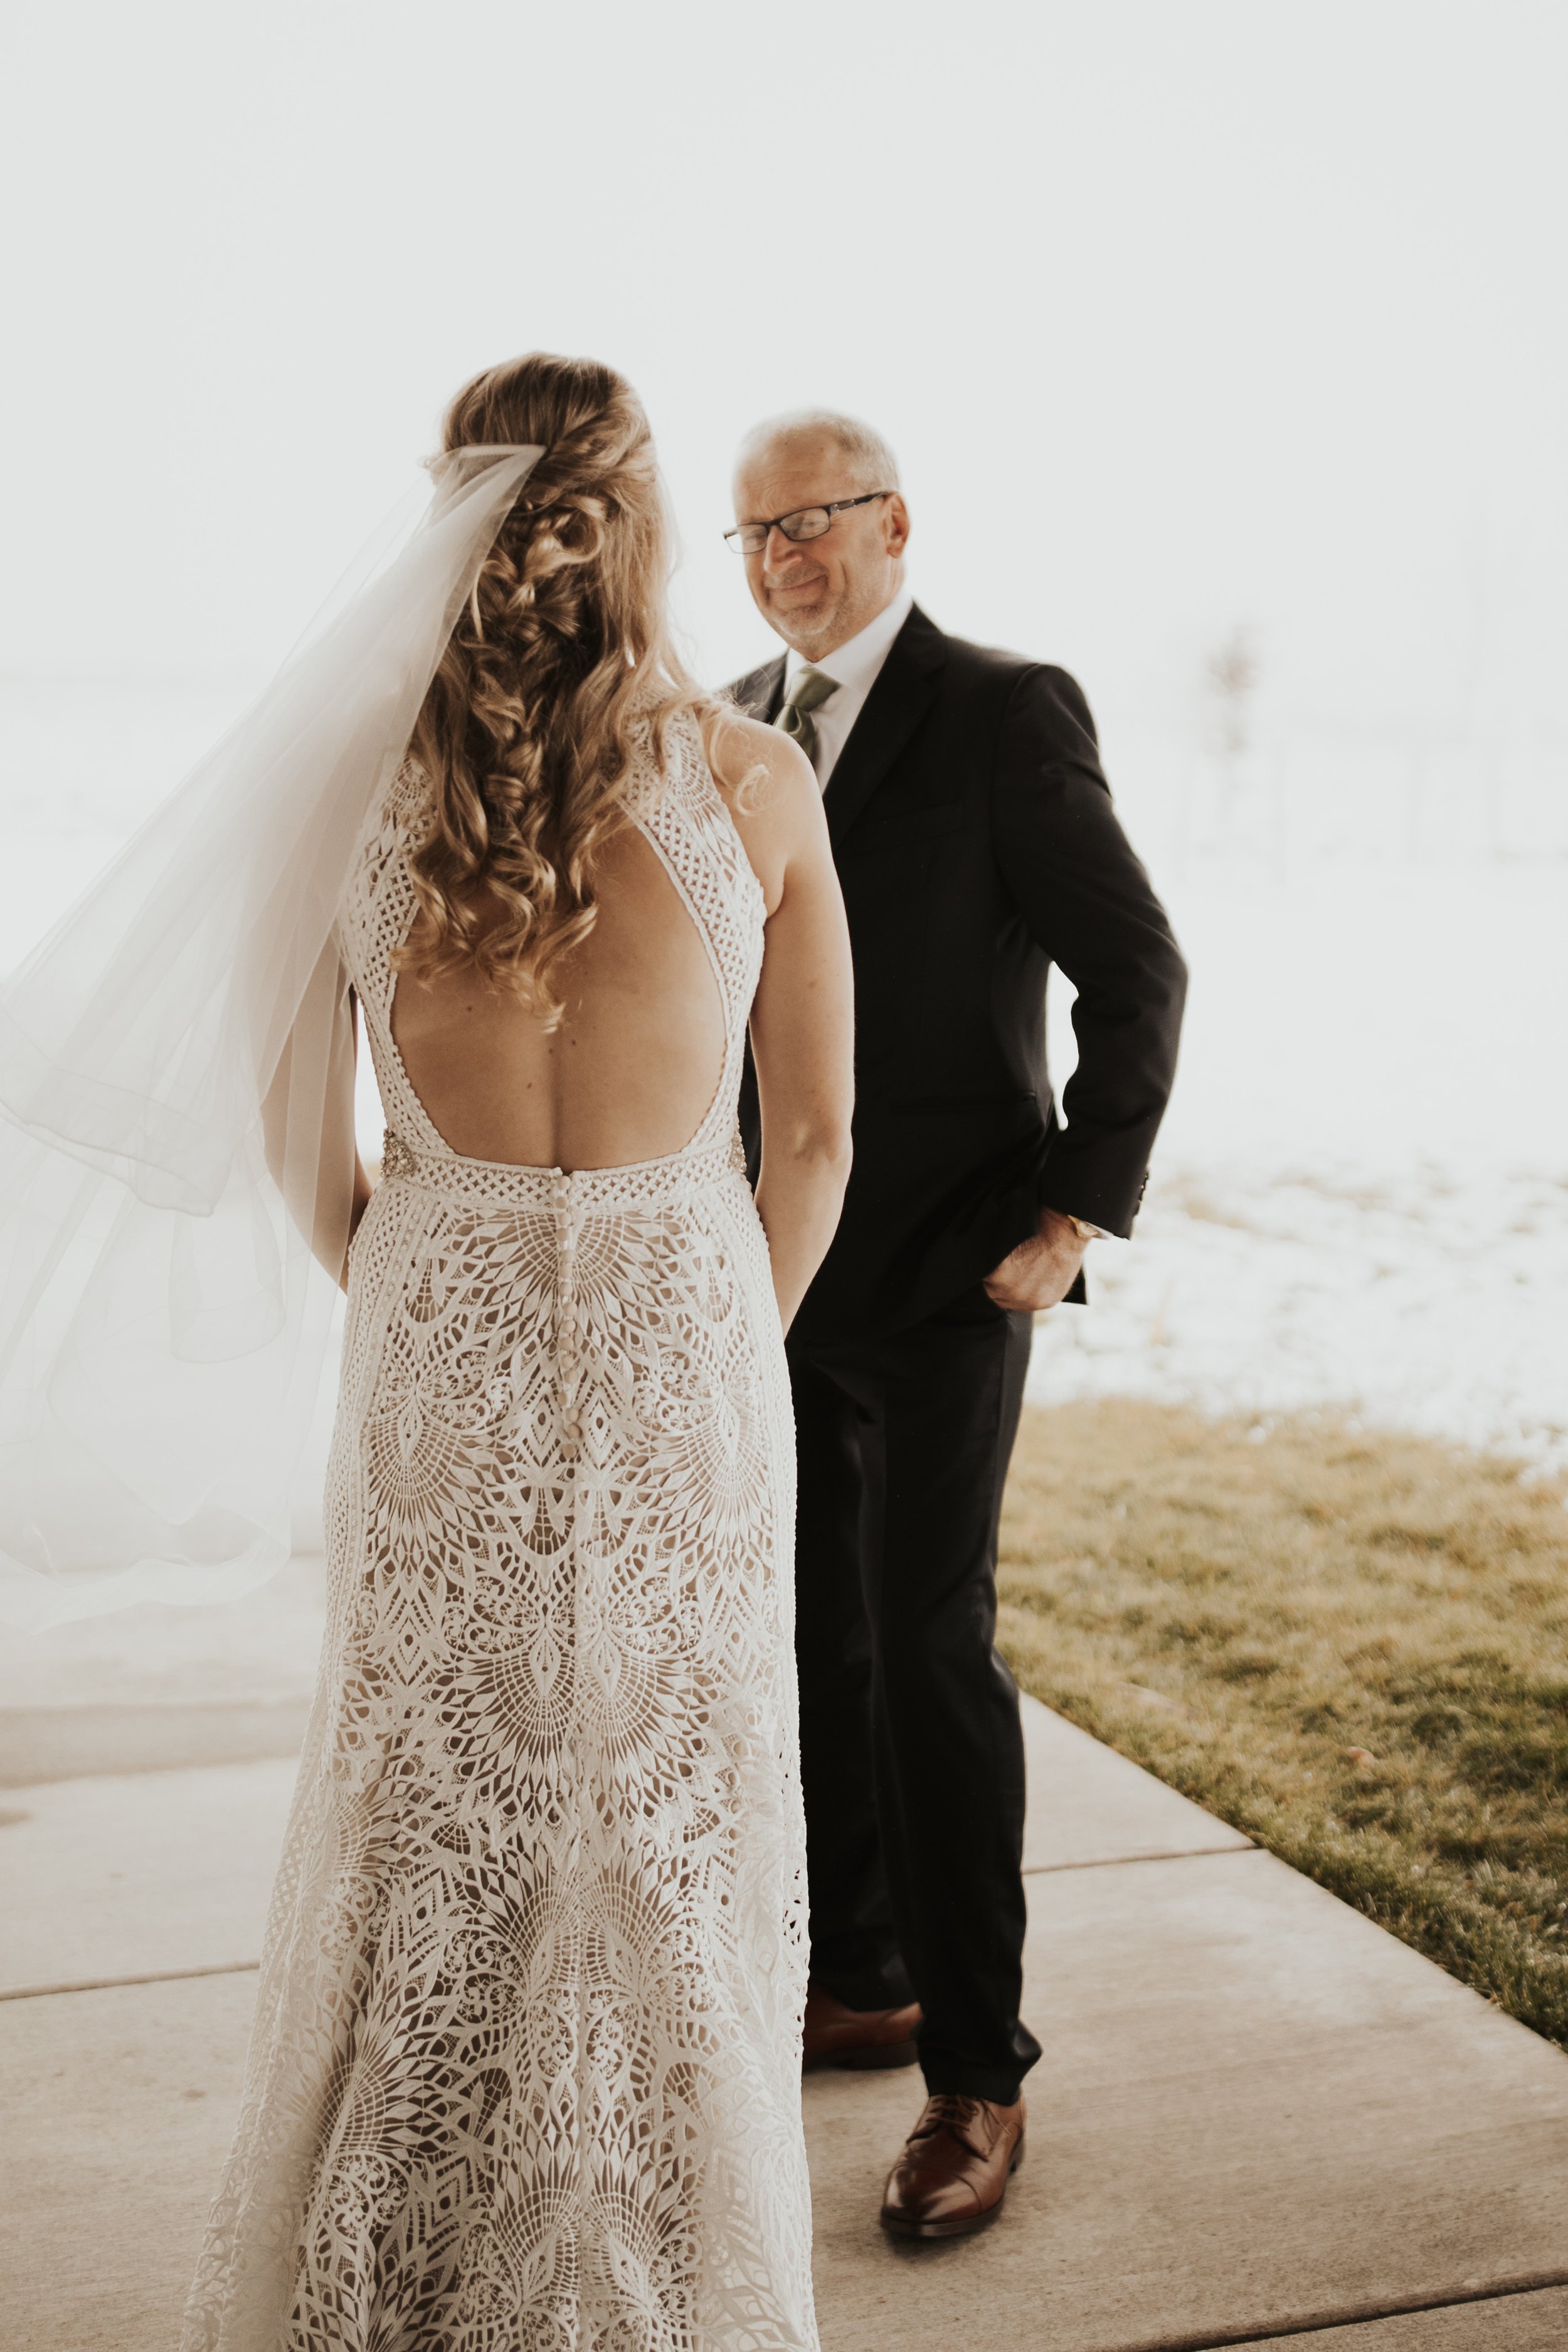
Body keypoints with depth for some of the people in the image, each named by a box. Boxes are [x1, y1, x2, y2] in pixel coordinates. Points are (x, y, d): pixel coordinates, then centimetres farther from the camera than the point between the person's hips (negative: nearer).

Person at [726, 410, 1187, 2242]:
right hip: (771, 1264, 7)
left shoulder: (1006, 715, -8)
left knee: (930, 1649, -4)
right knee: (807, 1637, 14)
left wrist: (1076, 1216, -13)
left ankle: (977, 2073, 10)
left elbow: (1136, 972, -8)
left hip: (940, 1270, -7)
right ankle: (862, 1978, 31)